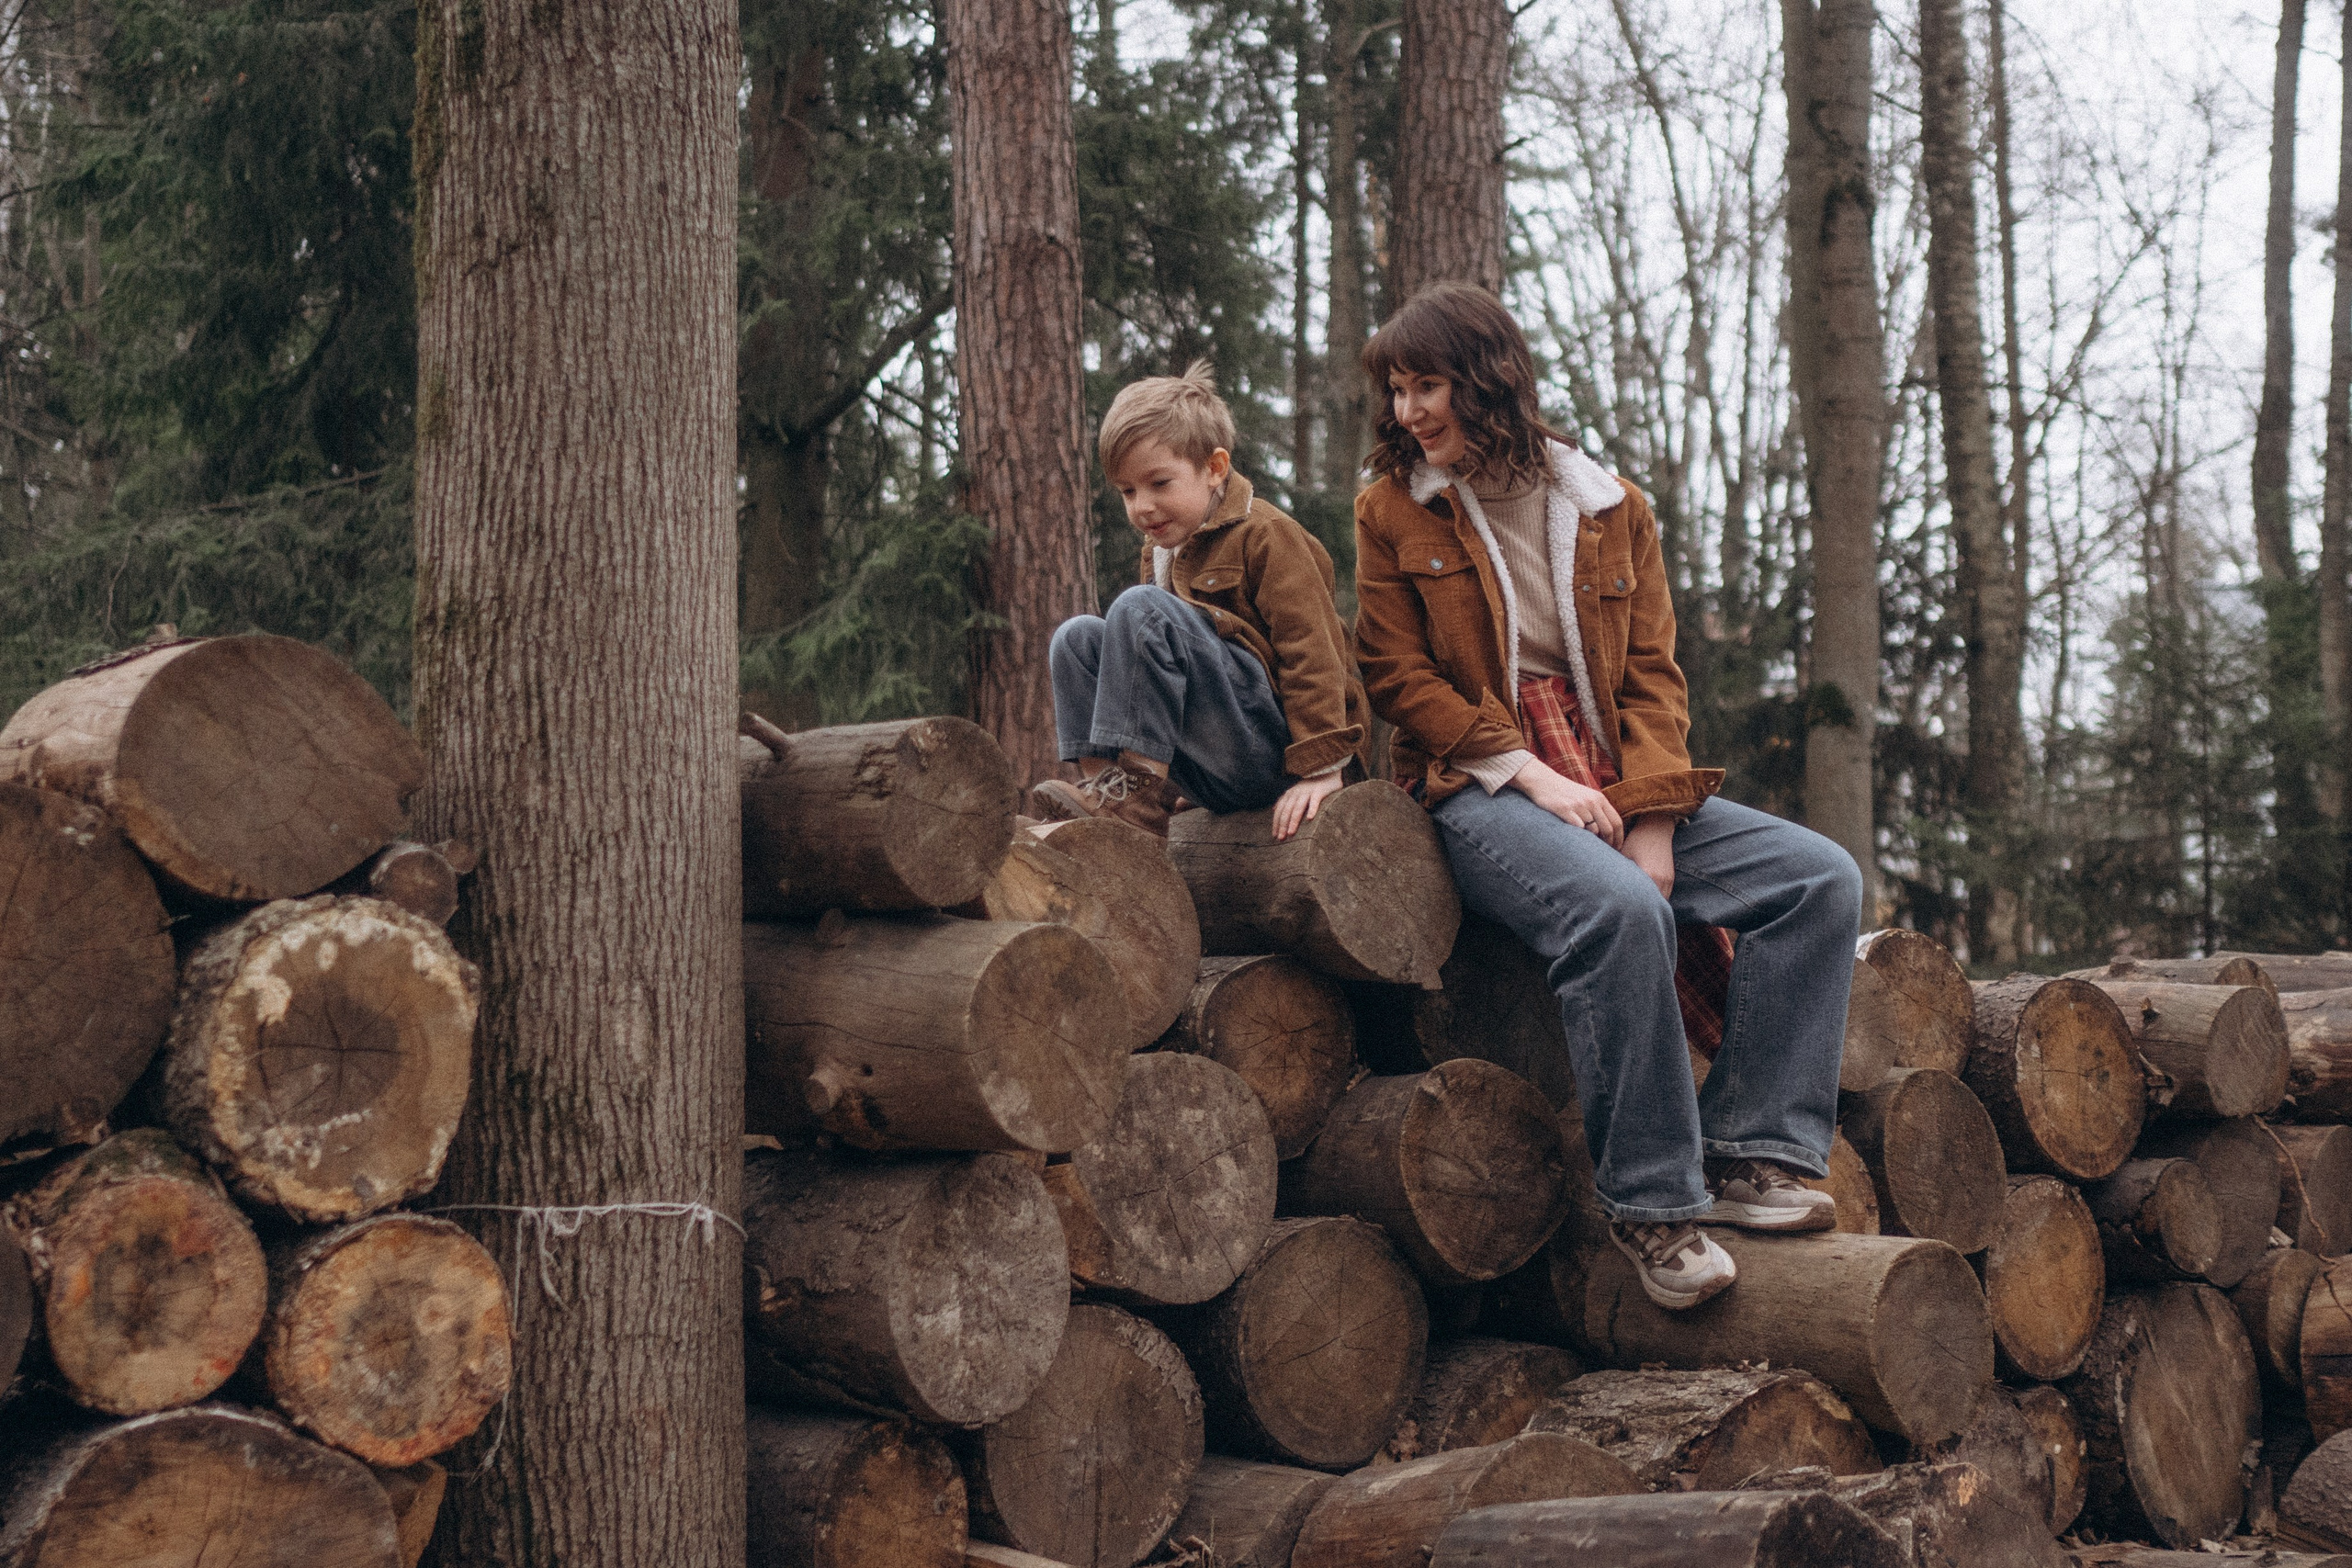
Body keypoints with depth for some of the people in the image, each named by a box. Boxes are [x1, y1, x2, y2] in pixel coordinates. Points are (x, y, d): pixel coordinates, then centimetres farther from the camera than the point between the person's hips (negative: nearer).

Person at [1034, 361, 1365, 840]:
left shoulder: (1265, 535, -6)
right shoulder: (1160, 549, 19)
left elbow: (1311, 650, -14)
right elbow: (1150, 658, 26)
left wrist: (1322, 767, -20)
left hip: (1268, 747, -8)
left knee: (1140, 609, -22)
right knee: (1077, 636, 2)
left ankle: (1137, 791, -24)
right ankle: (1101, 780, -12)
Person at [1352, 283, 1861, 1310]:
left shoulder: (1611, 510, 13)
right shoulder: (1392, 510, 6)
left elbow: (1654, 674, 7)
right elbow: (1398, 676, 0)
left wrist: (1650, 823, -9)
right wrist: (1529, 771, -13)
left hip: (1614, 782, 5)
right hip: (1480, 790, -5)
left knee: (1822, 878, -14)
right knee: (1618, 910, -35)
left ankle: (1750, 1150, -15)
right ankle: (1650, 1202, -25)